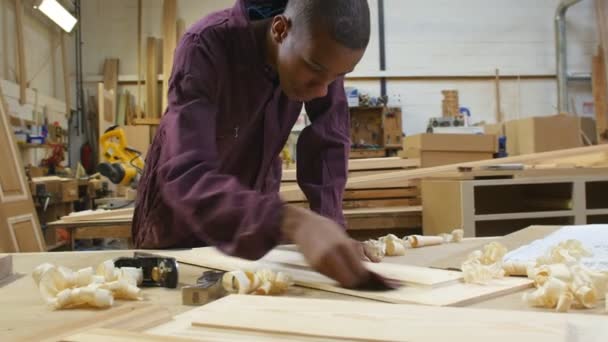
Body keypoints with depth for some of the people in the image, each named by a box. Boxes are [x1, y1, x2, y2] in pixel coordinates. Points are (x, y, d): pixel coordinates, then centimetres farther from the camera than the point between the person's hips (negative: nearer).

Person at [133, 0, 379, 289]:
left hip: (253, 199, 4)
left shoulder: (322, 54, -20)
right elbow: (186, 176, -45)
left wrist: (331, 223, -28)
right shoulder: (206, 46, -34)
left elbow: (329, 143, -13)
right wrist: (292, 221, -58)